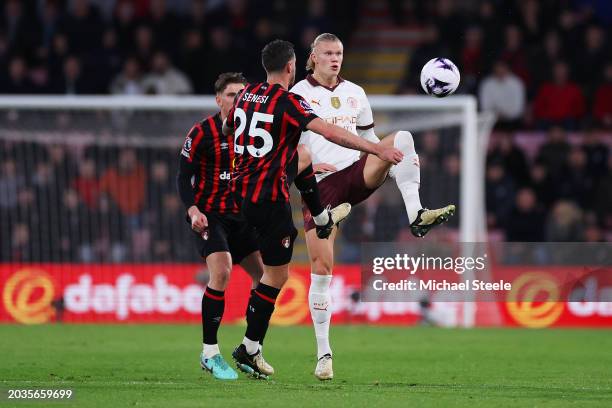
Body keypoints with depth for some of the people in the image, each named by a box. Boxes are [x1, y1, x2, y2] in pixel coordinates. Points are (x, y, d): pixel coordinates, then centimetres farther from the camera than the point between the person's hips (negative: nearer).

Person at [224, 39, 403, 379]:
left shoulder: (246, 95, 5)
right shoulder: (286, 101, -17)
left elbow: (227, 128, 24)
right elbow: (330, 133, -27)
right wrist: (377, 149, -25)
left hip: (241, 188, 8)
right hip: (269, 199, -8)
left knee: (301, 157, 31)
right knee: (276, 275, 1)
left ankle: (322, 220, 48)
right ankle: (249, 349, 3)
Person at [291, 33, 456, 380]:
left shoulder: (355, 93, 16)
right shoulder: (298, 95, 2)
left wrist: (403, 159, 6)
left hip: (358, 175, 3)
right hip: (321, 185, -3)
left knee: (402, 137, -22)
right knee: (322, 268, -8)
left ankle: (416, 214, -33)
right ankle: (324, 353, 1)